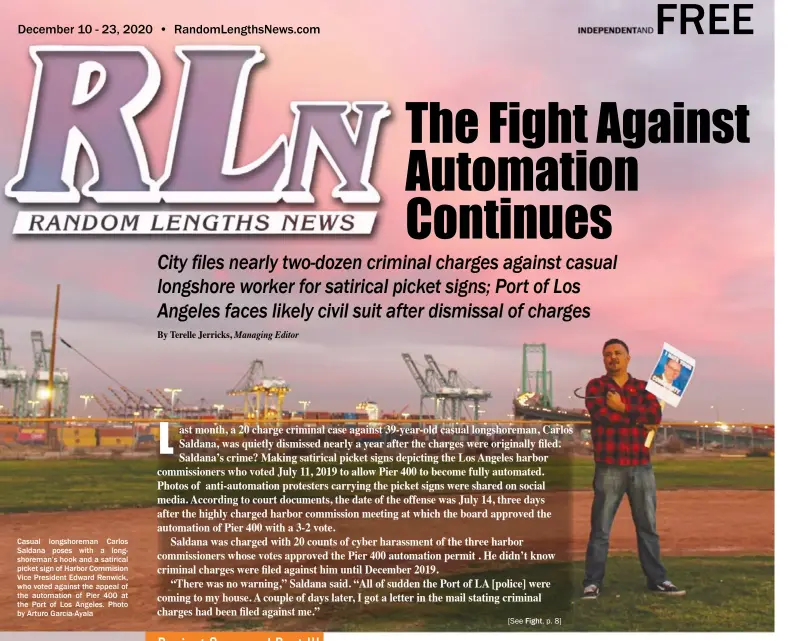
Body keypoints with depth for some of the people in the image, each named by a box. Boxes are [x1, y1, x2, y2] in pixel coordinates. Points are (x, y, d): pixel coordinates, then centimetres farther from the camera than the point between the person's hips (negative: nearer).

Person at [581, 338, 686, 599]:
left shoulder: (642, 387, 12)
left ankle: (657, 579, 20)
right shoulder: (595, 386, 3)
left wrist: (623, 407, -12)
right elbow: (601, 415, -15)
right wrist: (638, 416, -7)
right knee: (600, 529, 0)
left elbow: (656, 414, -5)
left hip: (642, 467, 3)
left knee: (648, 527, 11)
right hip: (609, 468, -3)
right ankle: (593, 582, 5)